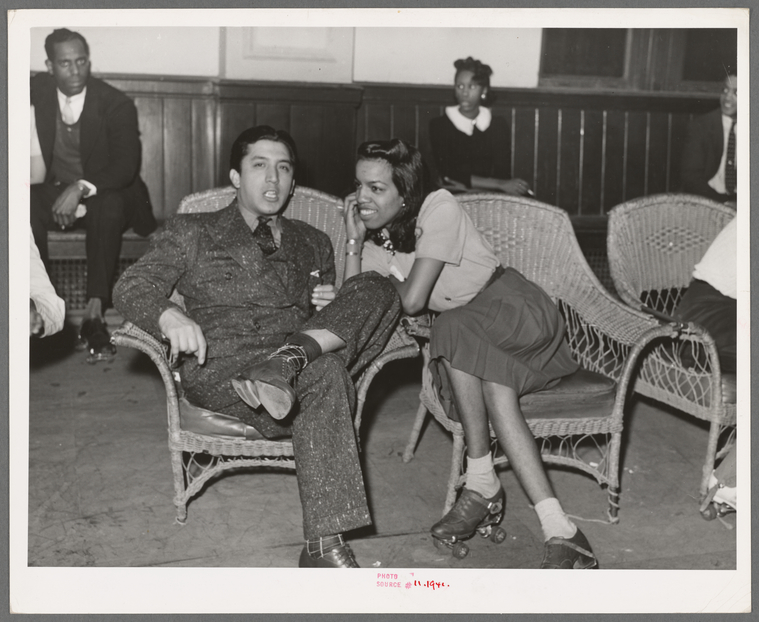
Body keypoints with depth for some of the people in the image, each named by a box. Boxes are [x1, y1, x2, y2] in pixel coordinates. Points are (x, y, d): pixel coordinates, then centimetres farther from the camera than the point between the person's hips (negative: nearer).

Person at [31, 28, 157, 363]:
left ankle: (95, 312, -40)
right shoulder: (37, 91, 2)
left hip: (103, 195, -2)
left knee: (110, 205, -37)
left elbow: (126, 166, -18)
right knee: (24, 205, -31)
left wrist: (81, 188, -34)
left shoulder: (117, 104, -9)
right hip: (54, 194, 2)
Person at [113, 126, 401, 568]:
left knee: (376, 289, -19)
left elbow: (325, 311, 28)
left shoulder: (313, 243, 27)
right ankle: (325, 546, -40)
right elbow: (132, 287, 3)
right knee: (325, 375, -36)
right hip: (219, 366, -4)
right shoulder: (192, 232, 16)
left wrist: (330, 308, 0)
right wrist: (170, 316, -22)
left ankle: (291, 359, -38)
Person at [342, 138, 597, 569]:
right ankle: (559, 530, -31)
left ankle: (483, 484, -31)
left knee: (453, 328, -36)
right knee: (494, 390, -30)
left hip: (514, 309, -5)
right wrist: (355, 242, -9)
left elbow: (412, 301, -20)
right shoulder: (375, 239, 6)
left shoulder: (438, 207, -15)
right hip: (469, 342, 5)